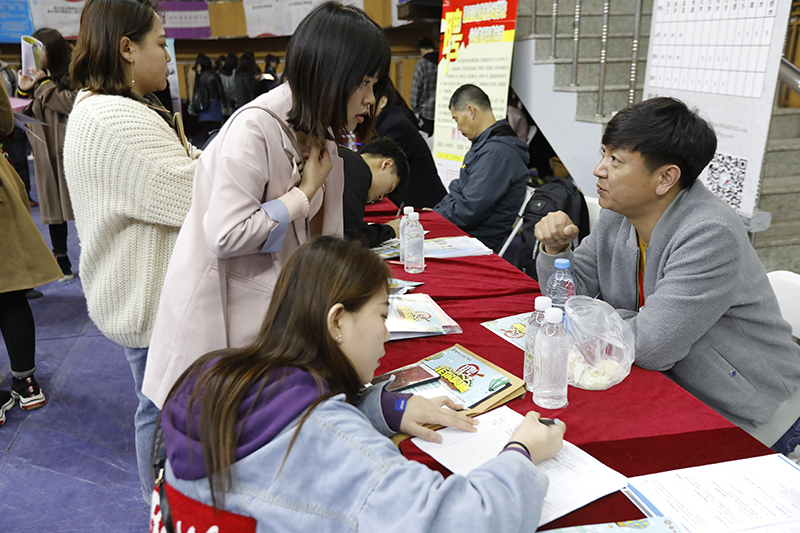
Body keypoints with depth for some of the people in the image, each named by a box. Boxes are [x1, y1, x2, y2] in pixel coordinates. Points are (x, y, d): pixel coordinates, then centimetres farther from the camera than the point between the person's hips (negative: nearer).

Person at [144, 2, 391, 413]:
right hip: (221, 319, -7)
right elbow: (225, 236, -25)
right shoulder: (255, 129, -20)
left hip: (272, 312, 8)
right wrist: (304, 193, -16)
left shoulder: (319, 135, 8)